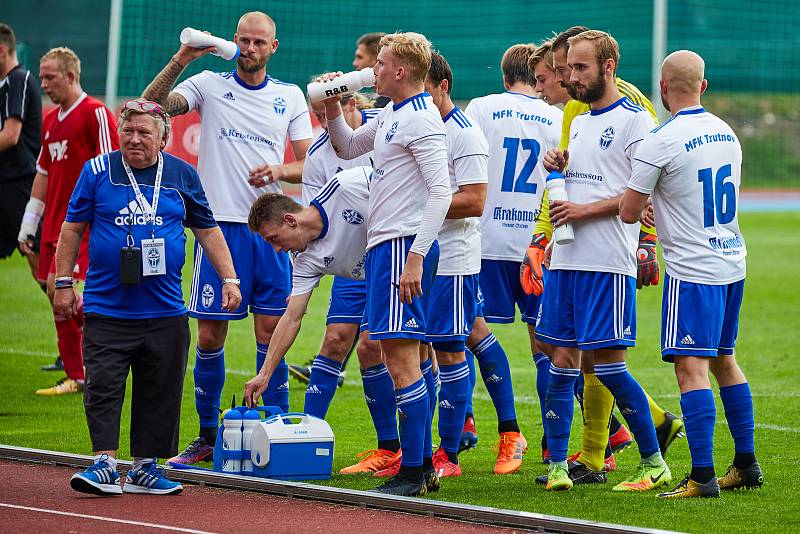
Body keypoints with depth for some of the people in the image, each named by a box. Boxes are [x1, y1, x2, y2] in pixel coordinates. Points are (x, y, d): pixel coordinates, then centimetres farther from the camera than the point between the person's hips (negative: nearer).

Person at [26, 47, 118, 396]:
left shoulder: (96, 113, -8)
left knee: (59, 286, -20)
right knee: (57, 295, 5)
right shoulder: (51, 120, 17)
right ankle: (76, 378, 10)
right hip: (55, 223, 8)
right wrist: (28, 223, 20)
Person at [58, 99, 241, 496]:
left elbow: (207, 230, 15)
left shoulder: (182, 175, 7)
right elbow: (73, 228, 7)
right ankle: (105, 464, -6)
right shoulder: (97, 171, 2)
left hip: (165, 311, 2)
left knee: (160, 393, 4)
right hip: (107, 310, -2)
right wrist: (63, 283, 4)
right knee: (102, 387, -8)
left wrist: (229, 278, 9)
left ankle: (146, 467, 12)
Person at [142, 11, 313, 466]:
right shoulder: (210, 85, 5)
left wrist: (280, 170, -12)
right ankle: (207, 436, 11)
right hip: (220, 224, -1)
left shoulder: (290, 97, 11)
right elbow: (152, 106, -9)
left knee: (272, 332, -1)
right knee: (210, 335, 0)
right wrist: (180, 61, -21)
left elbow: (310, 164, 9)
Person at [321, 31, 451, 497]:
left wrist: (416, 256, -25)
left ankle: (413, 473, -11)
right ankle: (423, 464, 17)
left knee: (400, 355, -11)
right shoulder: (391, 116, 16)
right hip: (385, 243, 10)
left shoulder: (422, 119, -13)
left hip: (404, 245, -10)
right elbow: (347, 147, 33)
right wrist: (333, 108, 15)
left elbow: (441, 192, -20)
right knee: (402, 356, 12)